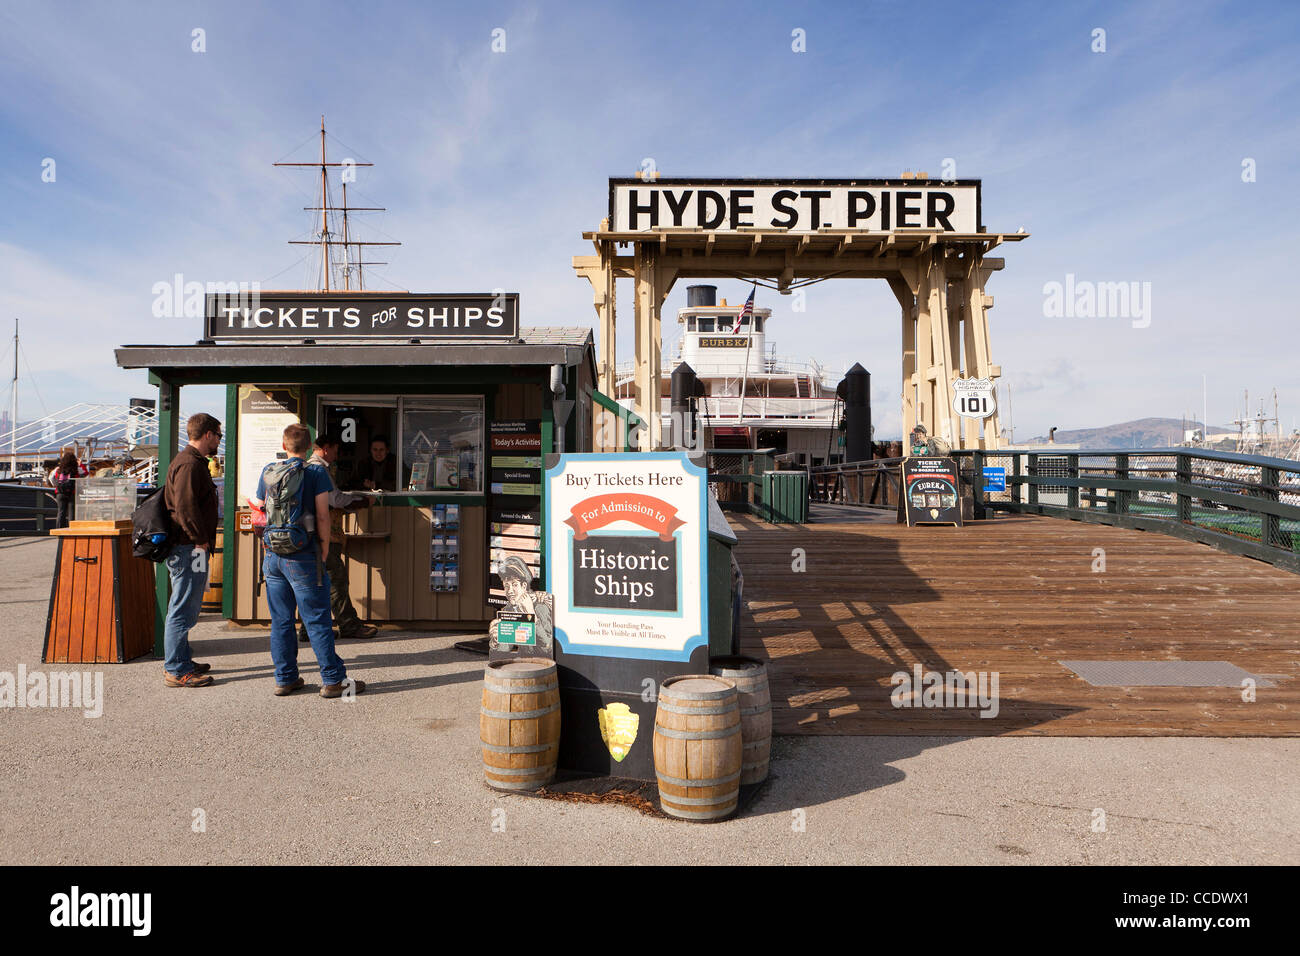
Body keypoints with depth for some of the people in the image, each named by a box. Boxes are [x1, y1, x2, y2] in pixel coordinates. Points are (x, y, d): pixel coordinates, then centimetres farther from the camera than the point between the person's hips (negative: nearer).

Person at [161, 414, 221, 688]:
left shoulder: (192, 461, 18)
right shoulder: (190, 464, -16)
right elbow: (185, 508, -24)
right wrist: (201, 540, -17)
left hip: (189, 547, 11)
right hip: (189, 549, -11)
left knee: (184, 609, 18)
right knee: (183, 610, -5)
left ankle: (181, 662, 28)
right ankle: (176, 671, 1)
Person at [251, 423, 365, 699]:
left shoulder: (268, 471, 6)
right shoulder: (316, 473, -7)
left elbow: (260, 506, 18)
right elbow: (322, 516, -10)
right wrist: (324, 551, -1)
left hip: (273, 554, 5)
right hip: (303, 556, -4)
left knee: (280, 620, 12)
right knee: (317, 620, 0)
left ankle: (285, 678, 17)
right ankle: (333, 679, 4)